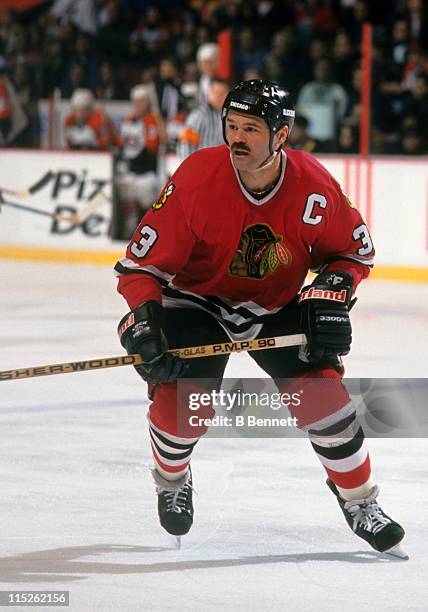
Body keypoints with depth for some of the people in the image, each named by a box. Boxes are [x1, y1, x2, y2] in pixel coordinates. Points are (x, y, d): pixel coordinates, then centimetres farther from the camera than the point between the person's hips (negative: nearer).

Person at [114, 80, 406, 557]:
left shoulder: (314, 187, -20)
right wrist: (144, 322, -35)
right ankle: (171, 479, 17)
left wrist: (331, 294, -19)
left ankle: (360, 502, 9)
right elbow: (143, 262, -21)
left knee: (320, 389, -14)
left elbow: (353, 250, -1)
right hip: (197, 300, -2)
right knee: (182, 401, -19)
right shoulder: (196, 180, -27)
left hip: (279, 307, 2)